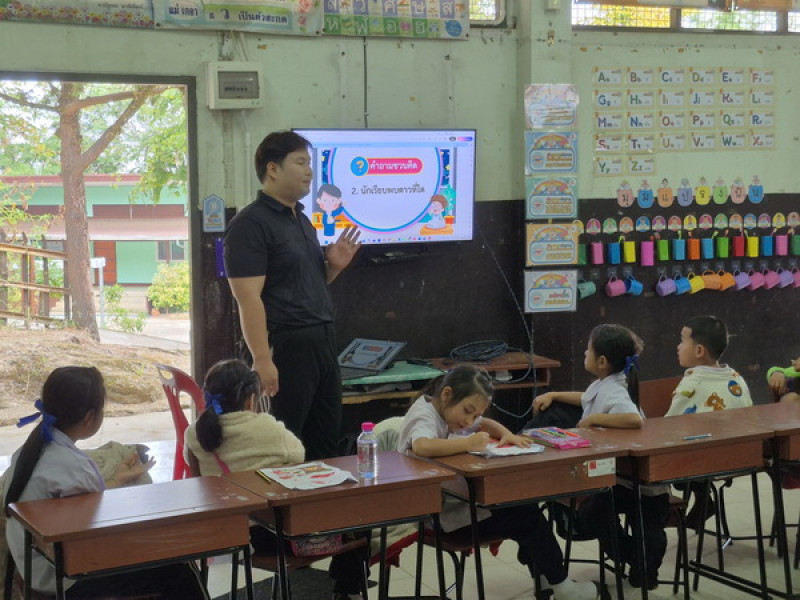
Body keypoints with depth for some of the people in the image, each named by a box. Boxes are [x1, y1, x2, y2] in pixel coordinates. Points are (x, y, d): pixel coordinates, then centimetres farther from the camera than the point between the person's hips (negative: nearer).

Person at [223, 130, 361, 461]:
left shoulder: (302, 220, 16)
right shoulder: (251, 224, -11)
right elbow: (248, 298, -18)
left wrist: (333, 266, 5)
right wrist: (262, 360, -23)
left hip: (321, 343, 9)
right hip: (285, 347, -9)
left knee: (326, 444, 14)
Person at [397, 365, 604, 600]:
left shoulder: (449, 409, 7)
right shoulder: (425, 415, -21)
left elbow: (485, 424, 20)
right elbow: (421, 447, -44)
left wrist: (506, 434, -1)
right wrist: (468, 443, -38)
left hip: (458, 499, 10)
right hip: (441, 513, -10)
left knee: (525, 508, 4)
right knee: (526, 519, -9)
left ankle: (544, 578, 18)